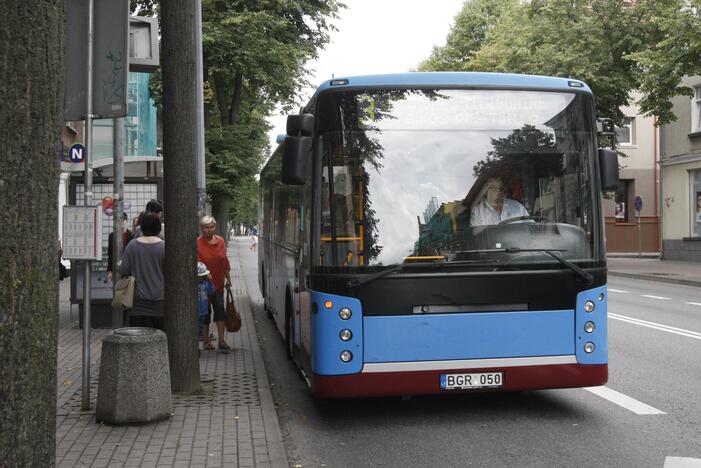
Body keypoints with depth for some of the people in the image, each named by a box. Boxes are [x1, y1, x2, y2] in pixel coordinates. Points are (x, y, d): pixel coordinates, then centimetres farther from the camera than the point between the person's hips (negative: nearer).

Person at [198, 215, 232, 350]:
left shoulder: (221, 241, 5)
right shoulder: (197, 243, -11)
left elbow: (225, 261, 13)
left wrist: (228, 278, 15)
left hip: (218, 283, 4)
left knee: (220, 309, 1)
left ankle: (222, 340, 3)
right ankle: (206, 340, 16)